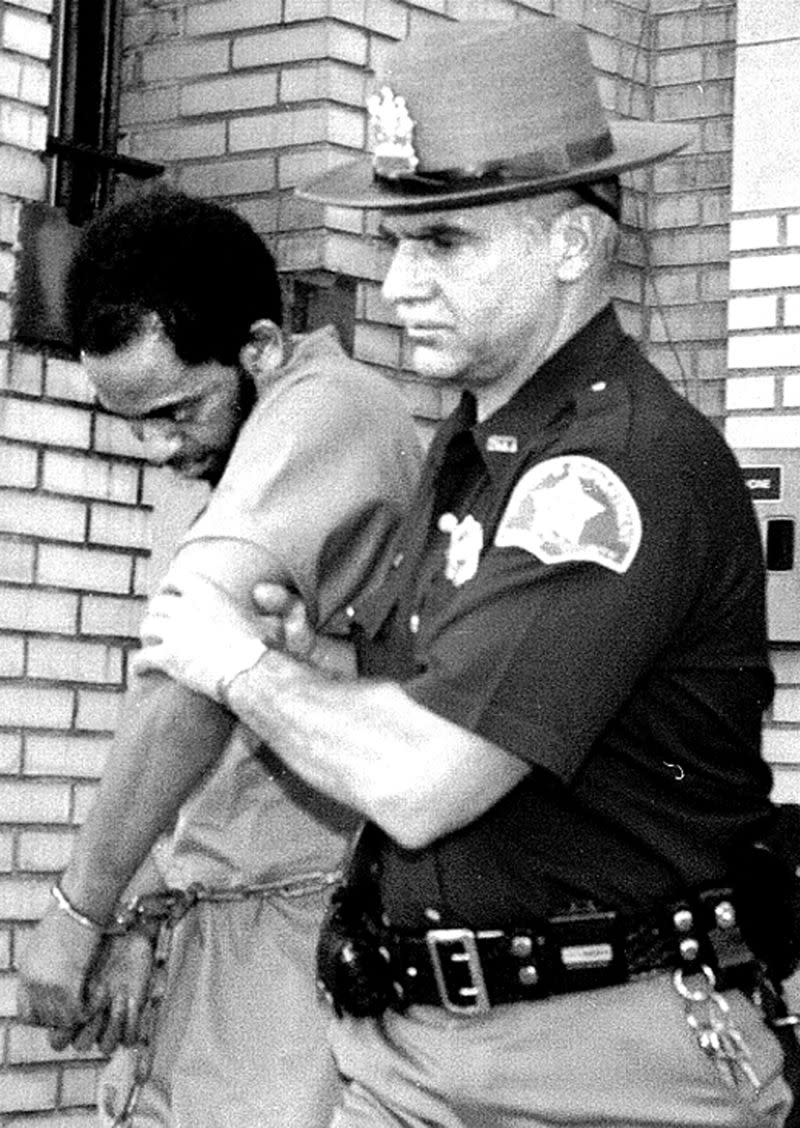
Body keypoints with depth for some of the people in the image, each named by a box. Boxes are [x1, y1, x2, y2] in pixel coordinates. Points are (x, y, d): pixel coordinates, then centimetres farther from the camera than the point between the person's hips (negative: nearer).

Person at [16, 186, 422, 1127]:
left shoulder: (326, 412, -15)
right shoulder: (256, 461, 16)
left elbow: (191, 683, -24)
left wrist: (79, 908, -18)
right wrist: (137, 917, 9)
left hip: (304, 926, -9)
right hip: (218, 931, 9)